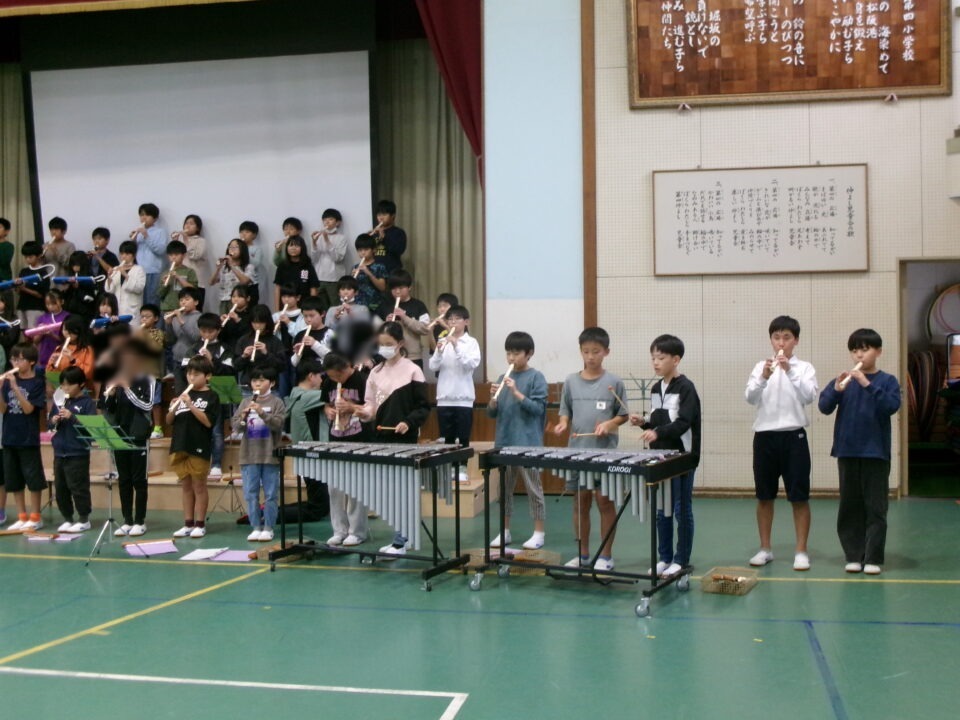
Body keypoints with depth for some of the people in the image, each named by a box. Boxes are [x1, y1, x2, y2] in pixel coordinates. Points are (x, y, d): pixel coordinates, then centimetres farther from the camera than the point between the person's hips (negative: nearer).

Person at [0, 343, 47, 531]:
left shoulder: (37, 383, -6)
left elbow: (28, 408, -14)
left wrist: (15, 387, -22)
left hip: (29, 439, -5)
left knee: (33, 479, 0)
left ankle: (35, 517, 10)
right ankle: (22, 517, 18)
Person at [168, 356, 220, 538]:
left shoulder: (211, 397, -3)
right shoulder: (182, 395, 12)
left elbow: (208, 421, -14)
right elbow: (169, 421, 11)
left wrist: (191, 405, -21)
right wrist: (173, 408, -9)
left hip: (199, 447, -5)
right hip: (180, 446, 5)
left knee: (199, 486, 2)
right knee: (186, 486, 11)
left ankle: (200, 524, 7)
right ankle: (188, 524, 16)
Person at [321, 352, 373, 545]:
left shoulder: (362, 380, -10)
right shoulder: (328, 383, 6)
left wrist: (353, 407, -22)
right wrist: (328, 410, -2)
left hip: (358, 441, -6)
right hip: (335, 440, 6)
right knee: (335, 486, 8)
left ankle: (357, 531, 7)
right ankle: (339, 530, 17)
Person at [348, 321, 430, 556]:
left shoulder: (412, 371, -5)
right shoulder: (376, 372, 10)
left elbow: (423, 407, -5)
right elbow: (371, 407, 12)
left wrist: (409, 422, -21)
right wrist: (355, 409, -7)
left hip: (405, 440, -6)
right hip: (382, 437, 6)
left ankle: (400, 543, 1)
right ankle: (399, 538, 18)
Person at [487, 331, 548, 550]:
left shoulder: (536, 378, -5)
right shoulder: (502, 378, 9)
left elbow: (538, 408, -12)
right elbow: (492, 413, 10)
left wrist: (516, 392, -19)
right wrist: (493, 398, -11)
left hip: (528, 444, -5)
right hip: (503, 443, 5)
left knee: (533, 488, 3)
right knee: (504, 489, 11)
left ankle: (539, 532, 11)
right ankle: (504, 532, 20)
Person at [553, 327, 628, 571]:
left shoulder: (614, 382, 0)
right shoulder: (571, 381, 6)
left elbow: (623, 415, 5)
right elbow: (565, 412, 13)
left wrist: (609, 424, -14)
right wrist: (563, 424, -8)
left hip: (605, 452, -3)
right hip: (577, 451, 3)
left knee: (605, 501, 1)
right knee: (580, 501, 9)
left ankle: (605, 556, 10)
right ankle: (583, 554, 19)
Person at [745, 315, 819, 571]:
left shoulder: (804, 368, 2)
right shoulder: (760, 366, 7)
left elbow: (809, 397, -13)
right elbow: (750, 398, -5)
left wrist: (790, 371, -24)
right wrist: (763, 377, -23)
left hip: (793, 435, -2)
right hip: (764, 436, 2)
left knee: (799, 496, 1)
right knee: (764, 496, 8)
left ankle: (801, 551, 9)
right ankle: (765, 548, 19)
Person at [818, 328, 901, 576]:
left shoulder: (887, 381, 0)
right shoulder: (843, 380, 5)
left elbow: (891, 406, -16)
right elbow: (824, 407, -5)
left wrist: (868, 384, -25)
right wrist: (836, 390, -23)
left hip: (876, 452, -2)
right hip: (847, 451, 2)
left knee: (875, 508, 0)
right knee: (850, 507, 7)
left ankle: (874, 558, 4)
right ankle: (854, 556, 14)